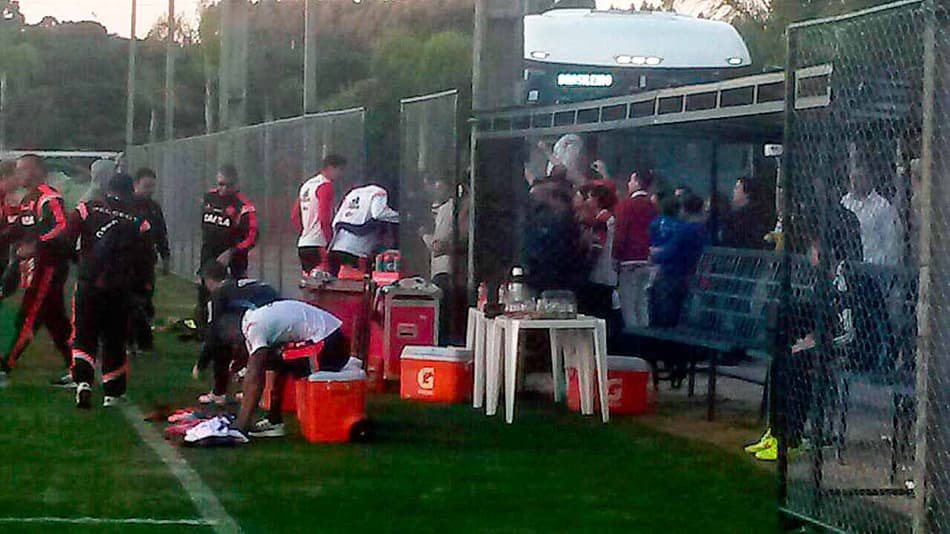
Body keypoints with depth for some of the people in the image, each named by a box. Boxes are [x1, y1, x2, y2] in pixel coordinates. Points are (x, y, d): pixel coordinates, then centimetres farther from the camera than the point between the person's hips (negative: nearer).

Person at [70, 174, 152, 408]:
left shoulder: (86, 210, -4)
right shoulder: (137, 221, -2)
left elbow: (66, 241, -4)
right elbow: (143, 259, 0)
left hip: (88, 284, 0)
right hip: (120, 290, 0)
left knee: (84, 336, 9)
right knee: (114, 339, 12)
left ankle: (83, 381, -12)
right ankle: (113, 392, 16)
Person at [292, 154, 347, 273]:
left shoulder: (307, 185, 19)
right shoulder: (326, 185, -8)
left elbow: (294, 216, 21)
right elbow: (324, 217, -18)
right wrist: (330, 241, -14)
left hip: (302, 245, 9)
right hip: (318, 245, -9)